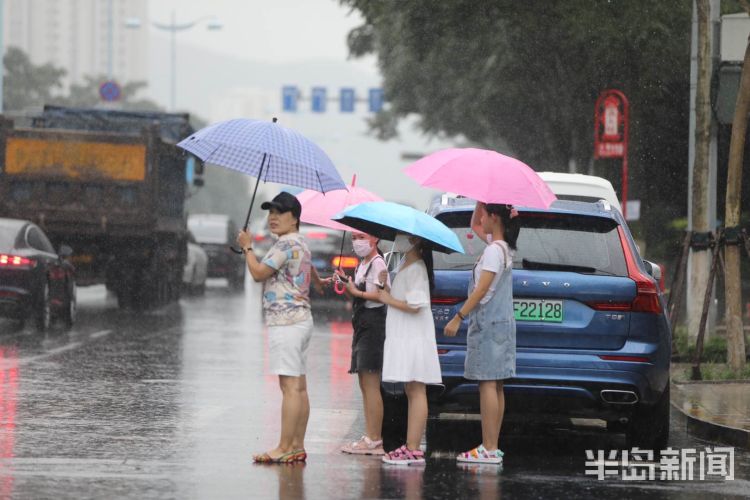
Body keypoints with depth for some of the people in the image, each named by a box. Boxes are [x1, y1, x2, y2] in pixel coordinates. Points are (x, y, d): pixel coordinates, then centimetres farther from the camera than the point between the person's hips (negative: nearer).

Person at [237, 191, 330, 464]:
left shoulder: (287, 244, -13)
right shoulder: (301, 244, 20)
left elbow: (258, 273, -16)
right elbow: (310, 269, 41)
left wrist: (247, 247, 0)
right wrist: (319, 282, 62)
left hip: (285, 321, -11)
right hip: (301, 318, 11)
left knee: (290, 386, -12)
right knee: (299, 386, 9)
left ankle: (285, 448, -14)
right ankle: (297, 446, 11)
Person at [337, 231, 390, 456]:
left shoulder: (377, 263, -10)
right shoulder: (362, 264, 19)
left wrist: (356, 292, -15)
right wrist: (347, 284, 6)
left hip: (373, 323, -10)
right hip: (362, 325, 10)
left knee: (371, 385, -11)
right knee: (365, 385, 11)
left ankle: (374, 440, -11)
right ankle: (370, 437, 14)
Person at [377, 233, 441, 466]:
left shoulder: (416, 269, -15)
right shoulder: (403, 264, 16)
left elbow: (414, 305, -22)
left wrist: (388, 299, -11)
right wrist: (386, 286, 2)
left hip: (414, 337, -10)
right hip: (403, 336, 10)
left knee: (416, 391, -9)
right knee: (411, 391, 11)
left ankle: (413, 449, -11)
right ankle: (410, 445, 14)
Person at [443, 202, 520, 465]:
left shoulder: (494, 250, -15)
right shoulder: (501, 246, 14)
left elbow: (482, 289, -20)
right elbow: (474, 225, 31)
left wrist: (458, 318, -19)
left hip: (489, 324, -10)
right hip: (498, 322, 10)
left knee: (488, 384, -11)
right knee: (494, 386, 10)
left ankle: (489, 449, -14)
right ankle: (492, 447, 11)